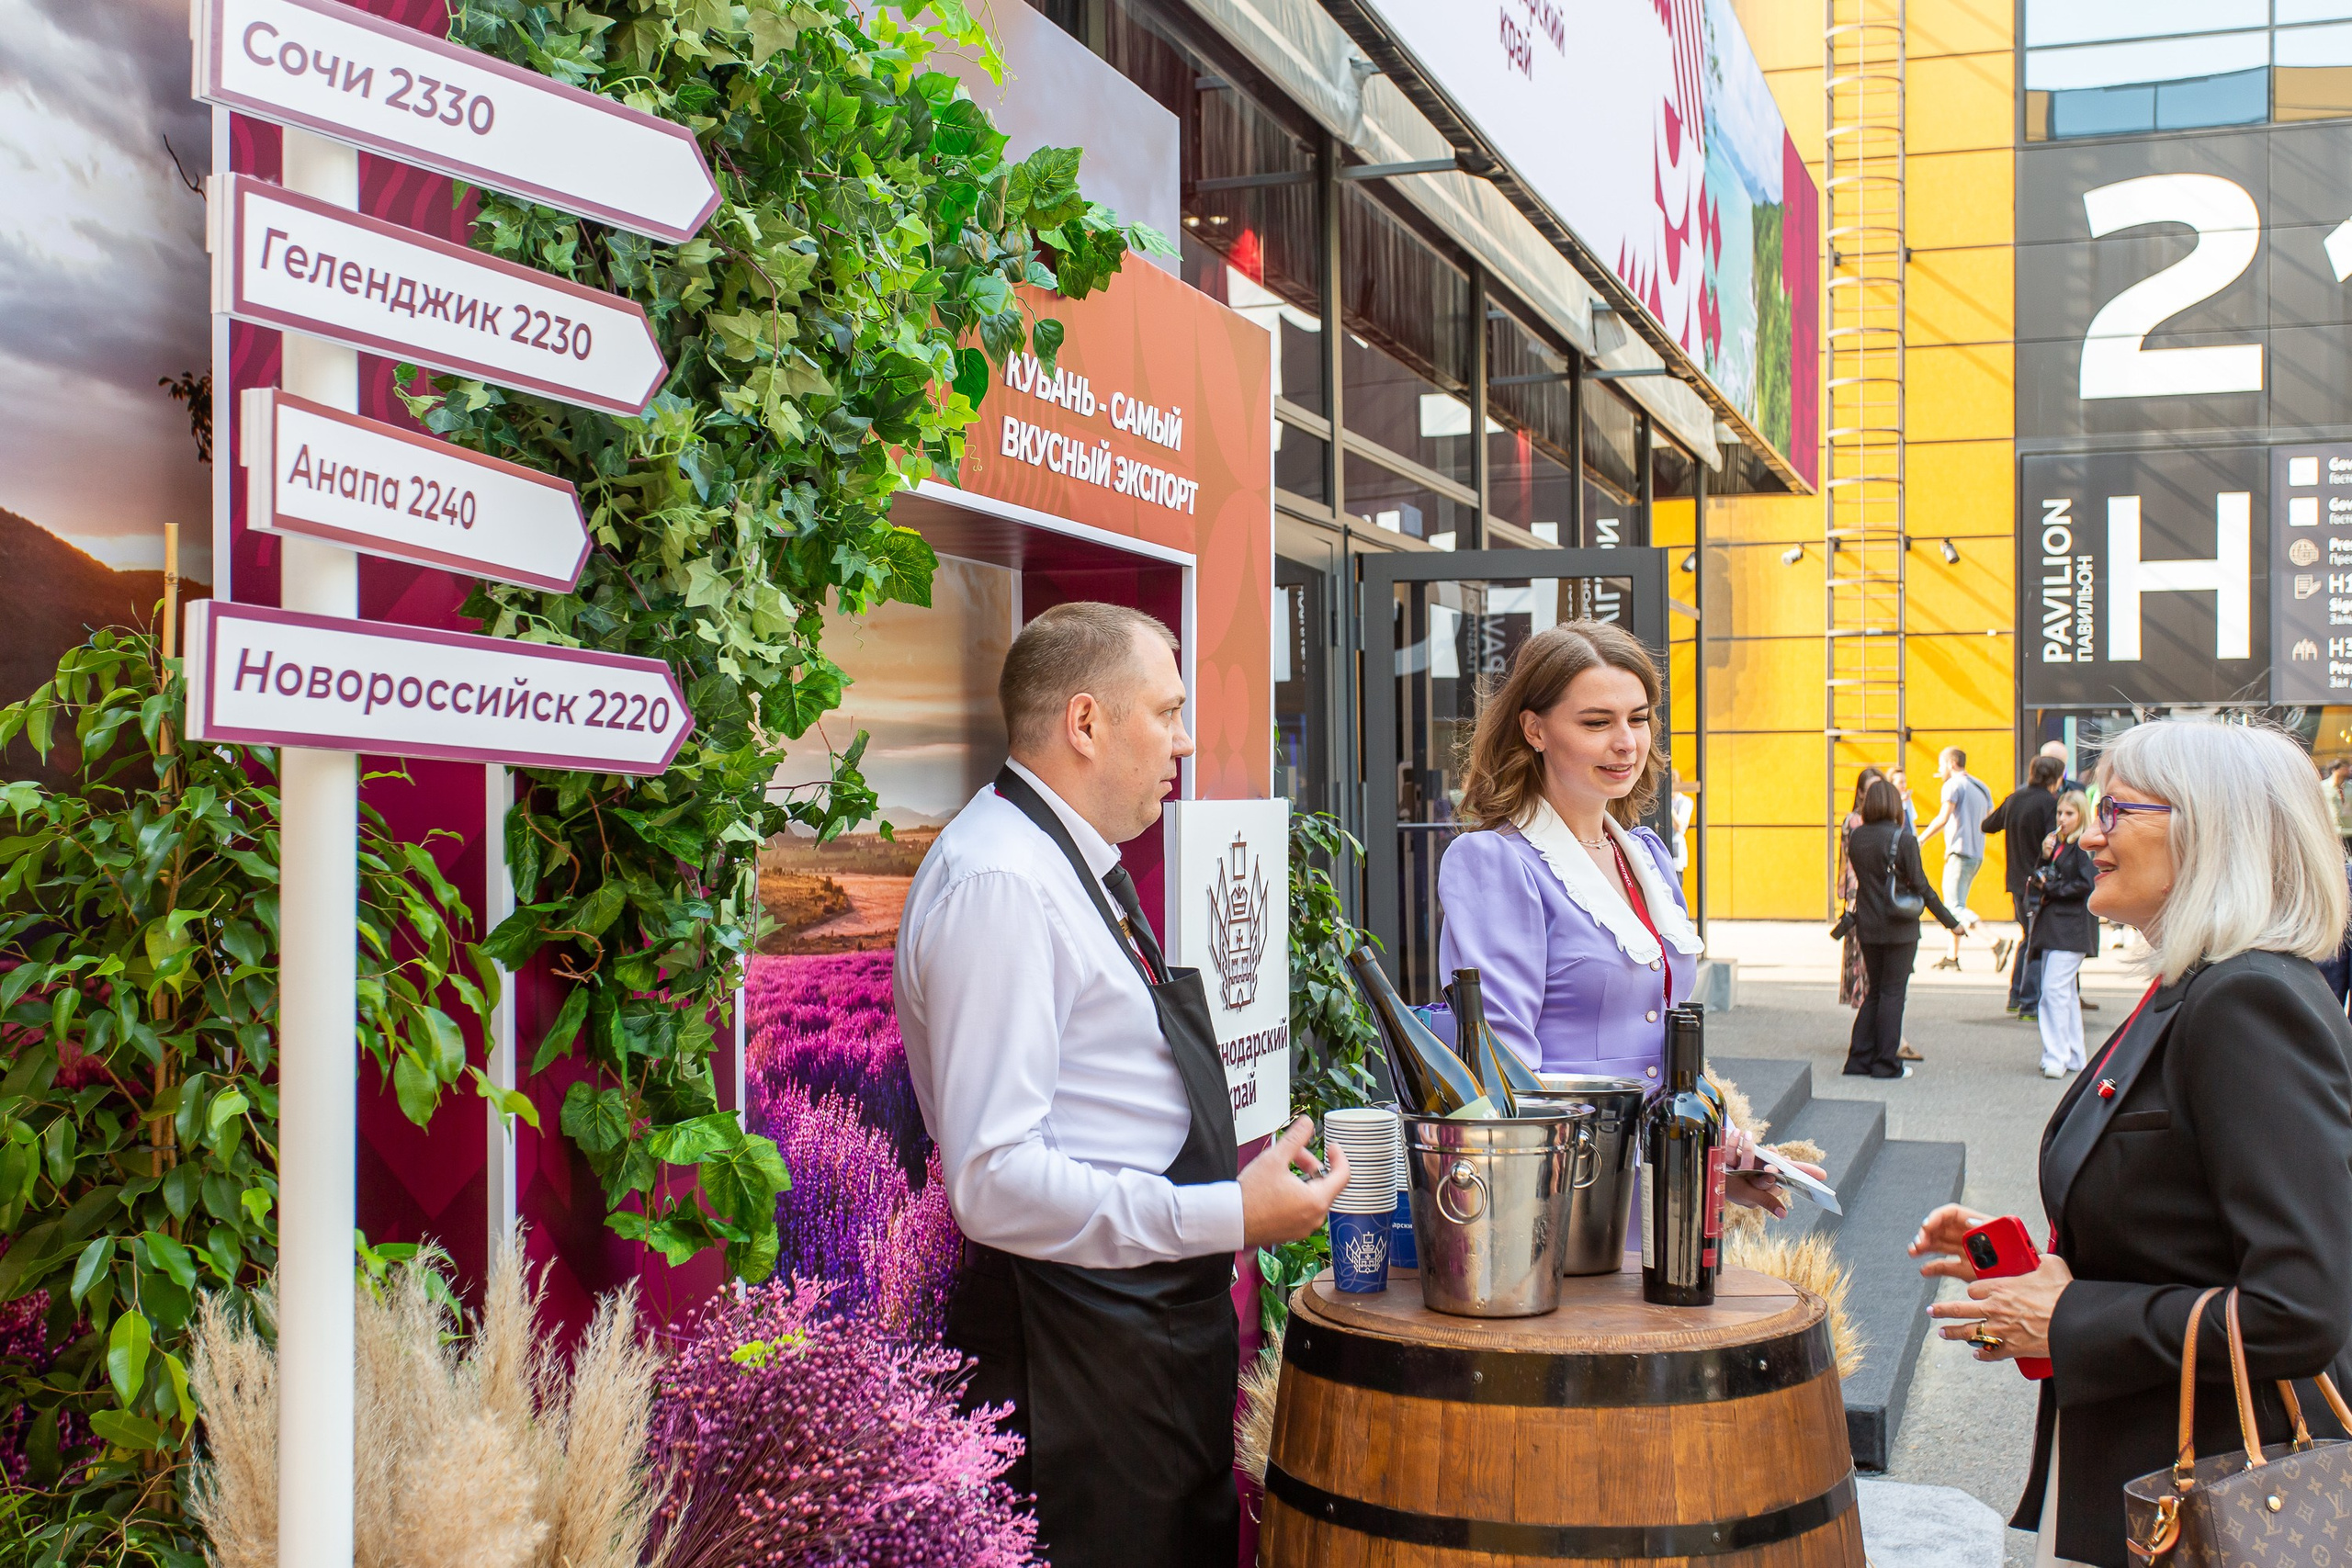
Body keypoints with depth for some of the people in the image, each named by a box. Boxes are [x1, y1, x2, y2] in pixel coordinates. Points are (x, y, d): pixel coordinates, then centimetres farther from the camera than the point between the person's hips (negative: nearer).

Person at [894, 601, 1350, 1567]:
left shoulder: (1072, 866, 14)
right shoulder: (998, 883, -20)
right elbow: (994, 1181, -27)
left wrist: (1239, 1191, 18)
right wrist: (1231, 1217, -25)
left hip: (1160, 1319, 10)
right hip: (1073, 1344, -10)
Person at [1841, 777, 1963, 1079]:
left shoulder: (1855, 837, 1)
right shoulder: (1903, 838, -14)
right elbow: (1920, 886, -10)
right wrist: (1950, 921, -2)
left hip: (1867, 926, 5)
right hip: (1899, 927, -5)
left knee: (1874, 991, 15)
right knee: (1892, 993, 3)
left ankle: (1859, 1059, 13)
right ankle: (1886, 1063, 6)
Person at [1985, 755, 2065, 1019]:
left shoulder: (2014, 799, 9)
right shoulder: (2050, 803, -13)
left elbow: (1988, 825, 23)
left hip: (2017, 882, 7)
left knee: (2028, 939, 20)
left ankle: (2016, 999, 22)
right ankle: (2030, 1004, -1)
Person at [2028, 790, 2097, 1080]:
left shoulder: (2085, 845, -10)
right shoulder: (2057, 842, 15)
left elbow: (2086, 884, -17)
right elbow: (2042, 879, 16)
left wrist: (2051, 889, -9)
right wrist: (2045, 857, -1)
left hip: (2072, 927, -9)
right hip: (2053, 925, 9)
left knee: (2055, 989, -14)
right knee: (2066, 991, 13)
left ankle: (2057, 1056, -12)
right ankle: (2072, 1056, 19)